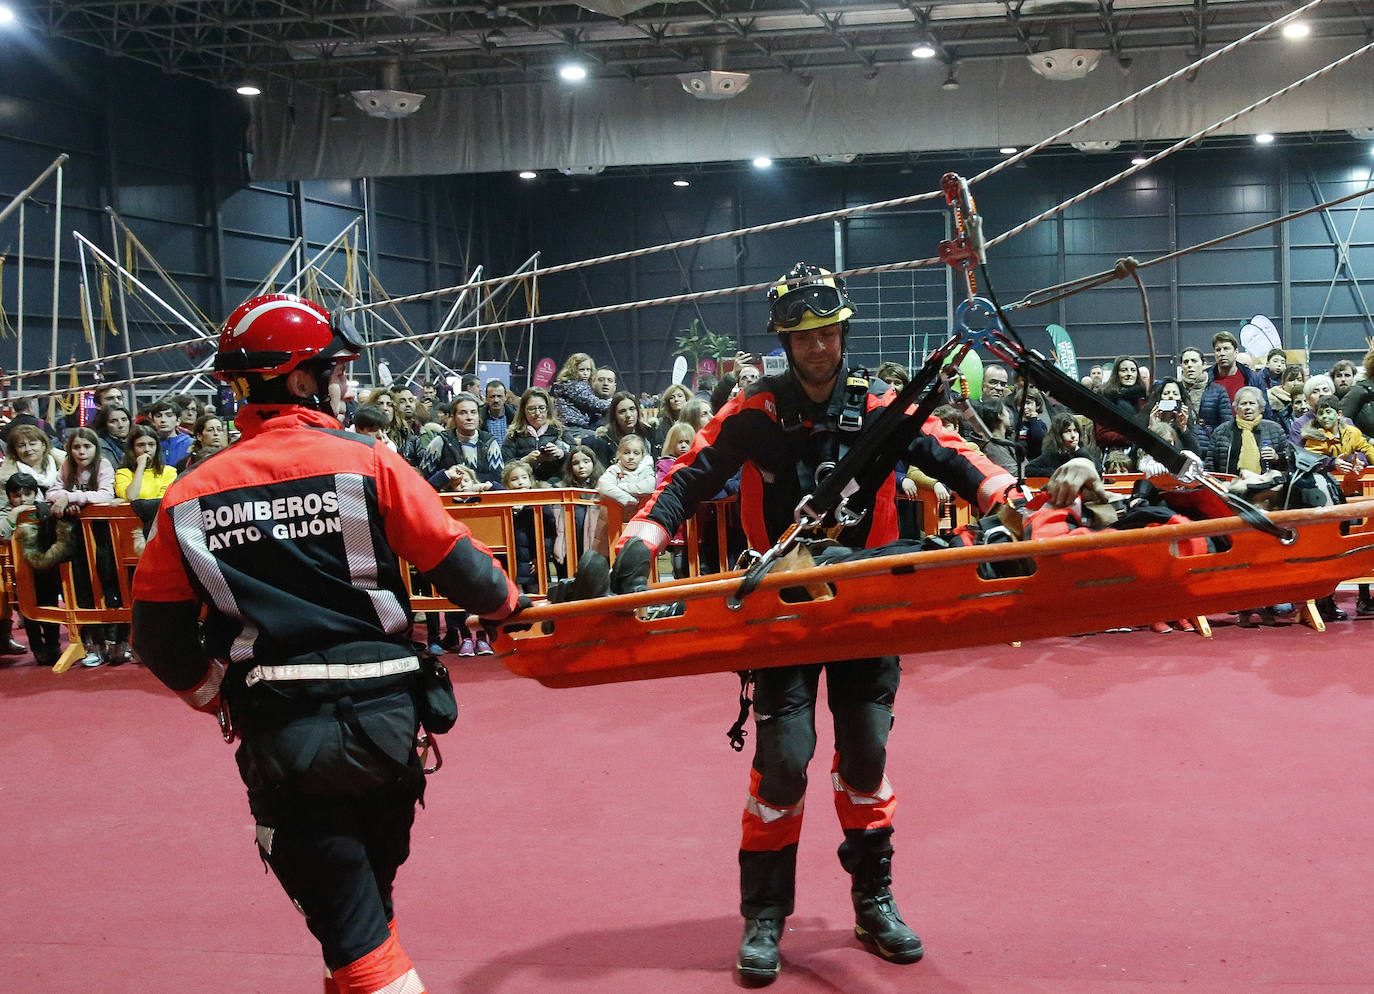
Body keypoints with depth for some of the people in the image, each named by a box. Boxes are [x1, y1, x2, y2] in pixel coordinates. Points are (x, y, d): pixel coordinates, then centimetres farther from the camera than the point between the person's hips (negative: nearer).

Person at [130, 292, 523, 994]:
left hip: (276, 742, 0)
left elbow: (160, 641, 4)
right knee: (370, 896, 24)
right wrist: (510, 603, 20)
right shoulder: (367, 464, -5)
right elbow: (460, 568, -1)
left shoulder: (189, 498, 2)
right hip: (382, 720, 0)